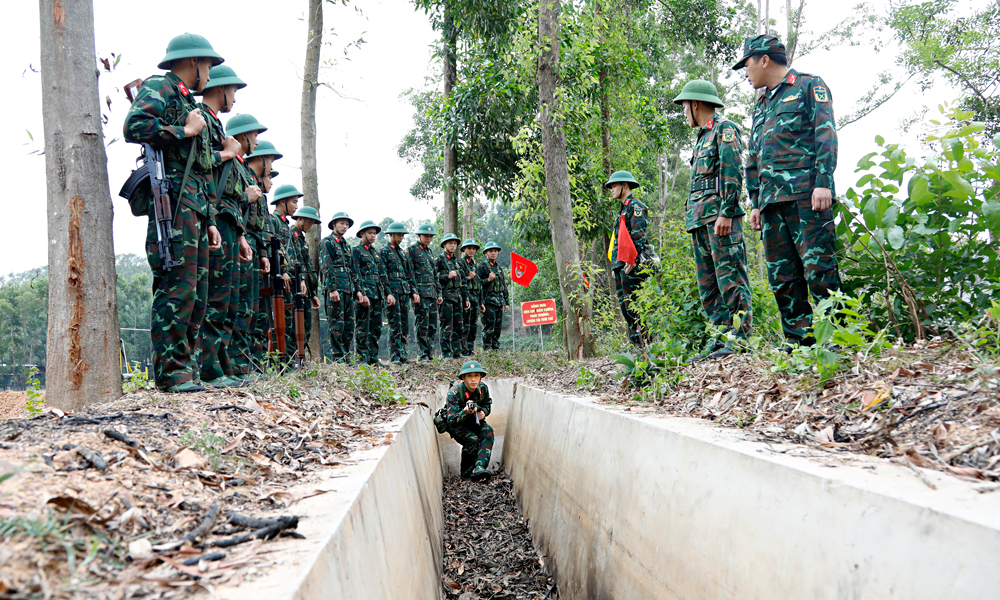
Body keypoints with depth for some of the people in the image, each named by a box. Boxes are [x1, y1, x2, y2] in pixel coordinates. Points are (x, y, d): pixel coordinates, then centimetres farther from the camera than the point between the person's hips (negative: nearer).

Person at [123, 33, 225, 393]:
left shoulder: (190, 104, 29)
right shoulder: (159, 88, 2)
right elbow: (134, 126, -19)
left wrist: (210, 221, 21)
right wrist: (184, 131, -9)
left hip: (196, 209, 10)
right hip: (173, 201, -10)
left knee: (197, 291, 8)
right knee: (177, 288, -13)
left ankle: (184, 365, 13)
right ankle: (169, 371, -10)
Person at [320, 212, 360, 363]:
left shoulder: (346, 245, 22)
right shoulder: (327, 242, -2)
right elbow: (325, 267, -11)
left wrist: (357, 289, 18)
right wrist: (332, 289, -19)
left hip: (349, 290, 8)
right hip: (335, 289, -8)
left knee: (349, 325, 7)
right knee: (337, 325, -7)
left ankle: (346, 357, 13)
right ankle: (338, 358, -4)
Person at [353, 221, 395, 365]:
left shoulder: (375, 253, 21)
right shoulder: (356, 250, -2)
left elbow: (382, 275, 21)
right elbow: (356, 275, -11)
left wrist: (388, 293, 12)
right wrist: (362, 294, -19)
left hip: (378, 295, 8)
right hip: (365, 295, -8)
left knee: (376, 329, 8)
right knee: (363, 329, -6)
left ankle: (373, 359, 14)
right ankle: (362, 360, -4)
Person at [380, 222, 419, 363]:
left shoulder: (402, 252, 19)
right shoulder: (383, 251, -2)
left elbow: (409, 274, 21)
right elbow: (382, 275, -9)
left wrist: (413, 291, 13)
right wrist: (388, 294, -16)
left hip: (404, 293, 7)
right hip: (393, 292, -7)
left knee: (405, 325, 7)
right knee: (395, 325, -8)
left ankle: (402, 355, 12)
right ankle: (394, 356, -4)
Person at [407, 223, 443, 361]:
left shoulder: (430, 252, 20)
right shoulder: (411, 250, -3)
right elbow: (409, 273, -9)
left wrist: (439, 293, 18)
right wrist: (414, 292, -16)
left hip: (432, 294, 7)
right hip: (420, 293, -7)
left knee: (432, 326, 7)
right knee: (422, 326, -7)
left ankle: (430, 355, 12)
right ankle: (423, 355, -3)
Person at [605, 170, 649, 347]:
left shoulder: (636, 206, -3)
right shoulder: (622, 210, 26)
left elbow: (638, 235, -14)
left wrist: (632, 260, -22)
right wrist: (615, 265, 20)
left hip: (632, 264, -10)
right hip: (620, 264, 10)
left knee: (633, 303, -12)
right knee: (624, 305, 6)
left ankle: (645, 343, -11)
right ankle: (636, 344, 8)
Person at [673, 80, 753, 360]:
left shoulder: (724, 128, -2)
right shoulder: (702, 137, 26)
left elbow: (733, 172, -13)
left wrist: (726, 213, -20)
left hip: (719, 216, -10)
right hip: (700, 220, 10)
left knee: (731, 278, -11)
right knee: (709, 286, 7)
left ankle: (739, 339, -12)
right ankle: (720, 340, 8)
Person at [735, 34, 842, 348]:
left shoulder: (809, 86, 7)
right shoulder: (761, 106, 28)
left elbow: (826, 135, -4)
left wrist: (823, 182, -15)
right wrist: (755, 202, 18)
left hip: (805, 195, -7)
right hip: (772, 200, 7)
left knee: (818, 267, -13)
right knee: (781, 276, 2)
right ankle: (799, 342, 5)